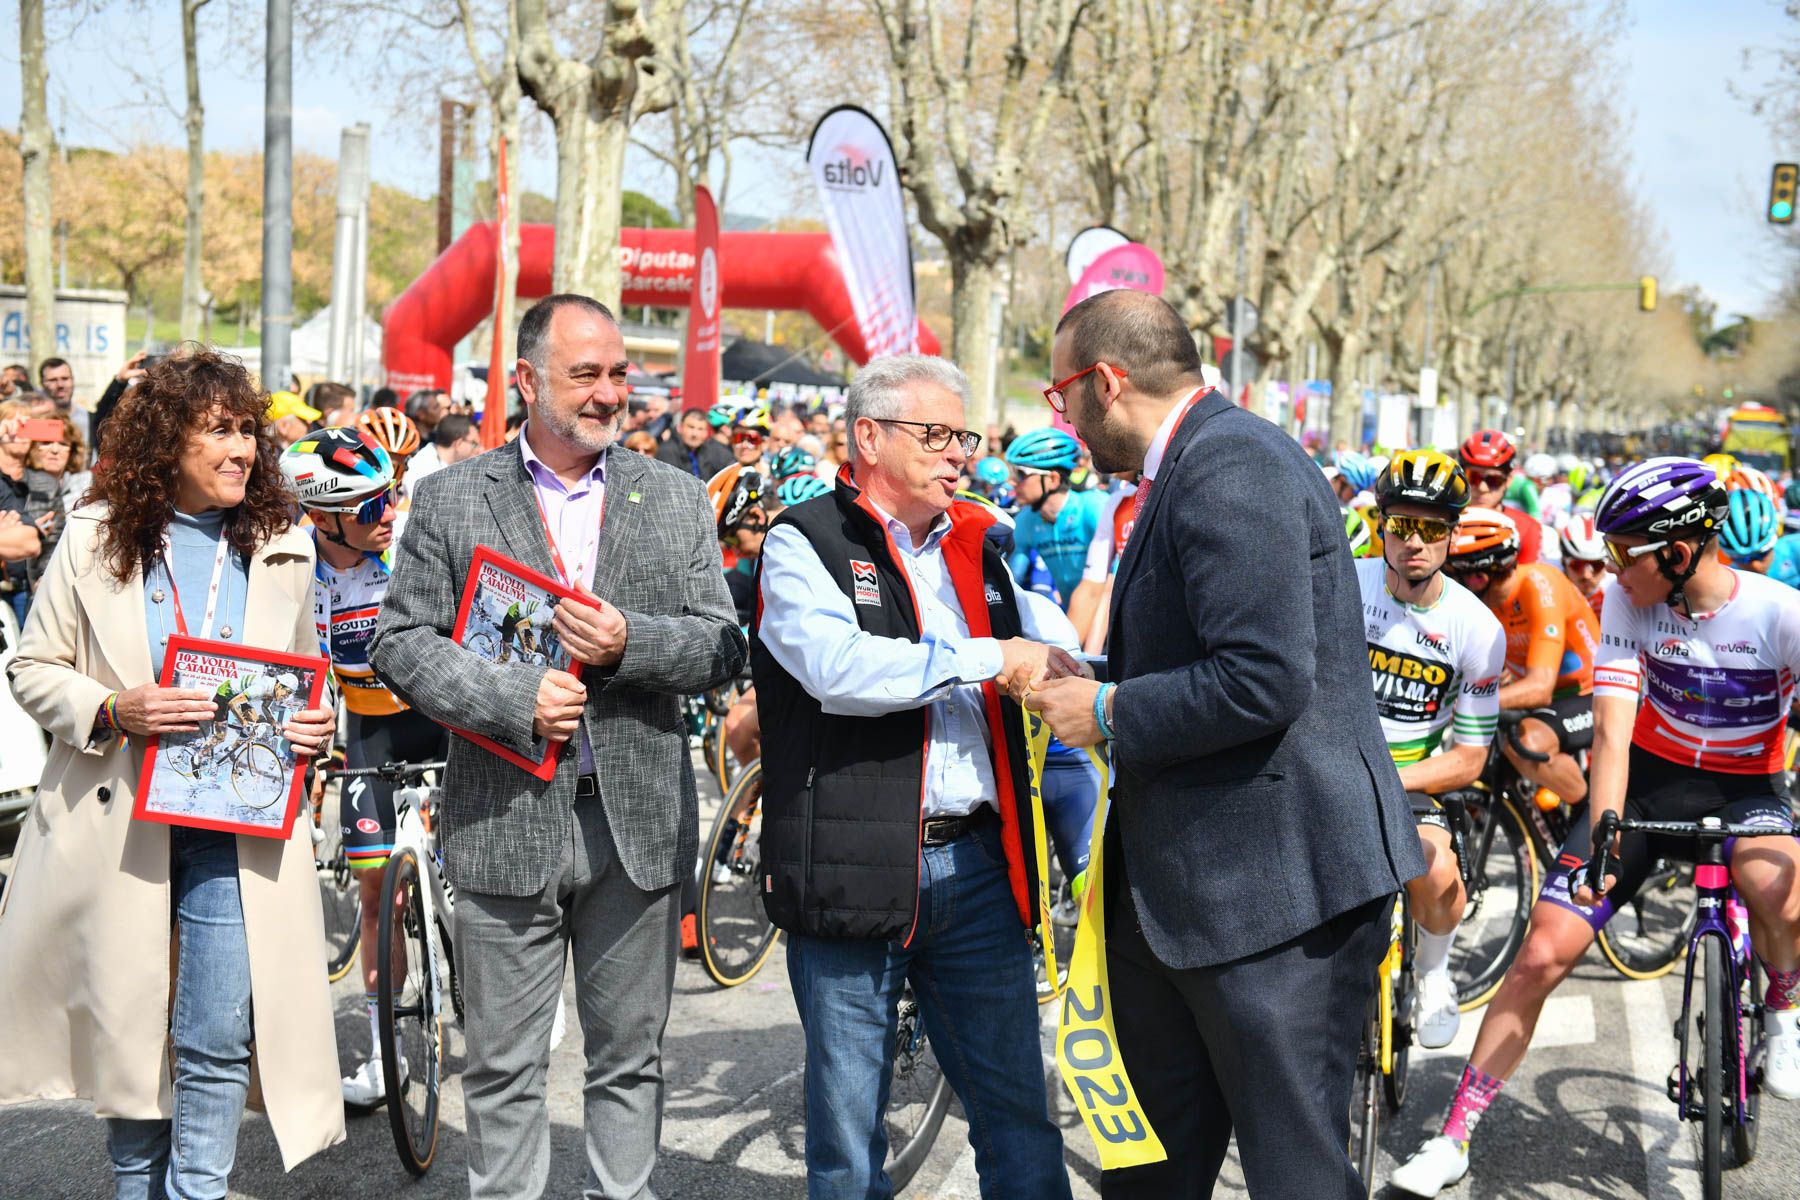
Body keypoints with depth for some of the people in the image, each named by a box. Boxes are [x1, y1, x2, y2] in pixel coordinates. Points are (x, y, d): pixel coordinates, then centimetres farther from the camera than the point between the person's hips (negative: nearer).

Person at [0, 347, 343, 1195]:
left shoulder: (281, 550, 8)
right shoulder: (97, 539, 2)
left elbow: (302, 677, 20)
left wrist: (313, 729, -2)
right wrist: (113, 710, -15)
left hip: (238, 830, 1)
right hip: (119, 825, 0)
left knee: (218, 1042, -8)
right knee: (126, 1030, 10)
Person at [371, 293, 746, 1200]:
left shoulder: (677, 497, 8)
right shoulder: (451, 498, 2)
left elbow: (723, 649, 4)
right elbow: (400, 644, -1)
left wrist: (629, 643, -14)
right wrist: (513, 700, -15)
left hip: (638, 817, 2)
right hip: (503, 820, -2)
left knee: (629, 1058, 12)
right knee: (504, 1068, 8)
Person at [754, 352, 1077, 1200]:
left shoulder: (976, 549, 16)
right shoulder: (803, 545, -2)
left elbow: (1058, 652, 28)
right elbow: (838, 668, -20)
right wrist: (988, 660, -16)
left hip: (977, 868, 5)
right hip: (854, 868, -5)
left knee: (1019, 1120, 8)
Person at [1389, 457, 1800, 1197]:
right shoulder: (1629, 602, -14)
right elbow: (1612, 728, -21)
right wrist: (1603, 834, -35)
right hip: (1649, 778, 2)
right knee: (1541, 955, -8)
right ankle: (1454, 1141, 3)